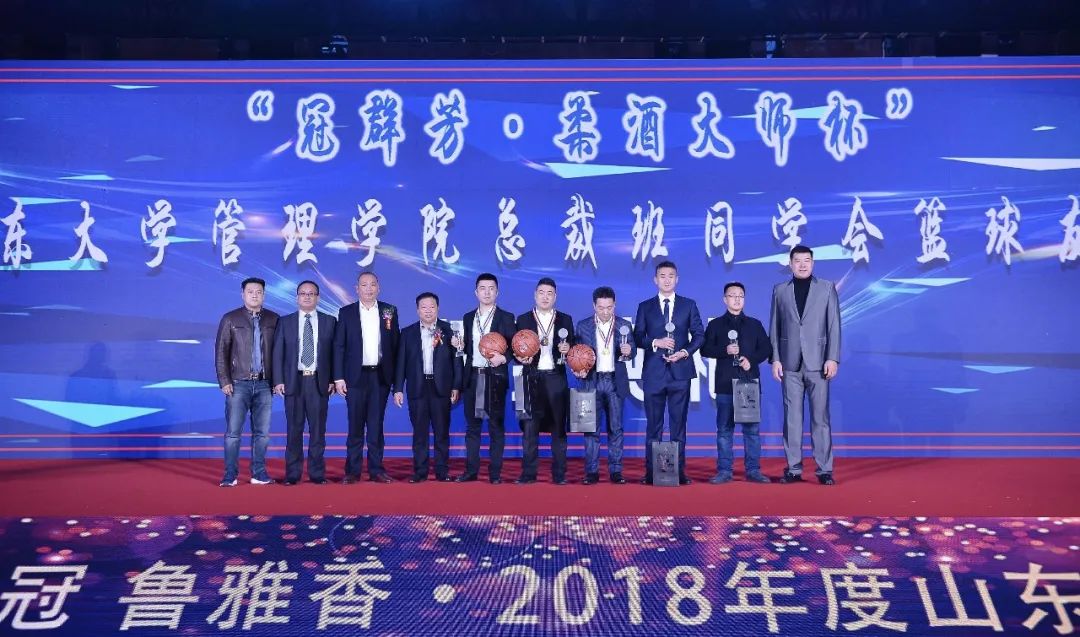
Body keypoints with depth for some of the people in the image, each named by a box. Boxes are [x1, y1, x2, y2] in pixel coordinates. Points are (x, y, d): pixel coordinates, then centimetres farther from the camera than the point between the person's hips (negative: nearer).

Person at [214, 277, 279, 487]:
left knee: (262, 431, 5)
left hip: (264, 384, 2)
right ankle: (230, 475, 5)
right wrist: (224, 381, -4)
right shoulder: (230, 319, 4)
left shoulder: (273, 320, 8)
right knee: (233, 431, -2)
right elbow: (221, 352, 3)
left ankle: (259, 473, 13)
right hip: (239, 383, -2)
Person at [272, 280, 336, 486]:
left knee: (318, 429, 3)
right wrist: (278, 381, -4)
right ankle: (292, 473, 11)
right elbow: (278, 353, 4)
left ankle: (317, 472, 11)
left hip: (319, 382, 0)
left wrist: (333, 379, -2)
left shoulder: (329, 321, 7)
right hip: (293, 381, 0)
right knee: (294, 429, 4)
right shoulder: (285, 322, 7)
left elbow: (334, 352, 5)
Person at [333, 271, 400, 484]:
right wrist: (338, 377, -5)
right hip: (356, 376, -1)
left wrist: (395, 375, 1)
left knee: (376, 424, 5)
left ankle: (376, 470, 11)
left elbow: (395, 344, 7)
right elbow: (338, 346, 2)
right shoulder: (346, 312, 4)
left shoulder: (390, 311, 7)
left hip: (381, 376, 1)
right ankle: (352, 471, 9)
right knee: (355, 425, 2)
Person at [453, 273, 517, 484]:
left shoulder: (506, 318, 2)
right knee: (472, 425, 7)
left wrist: (503, 357, -19)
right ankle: (471, 470, 13)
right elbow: (468, 348, 15)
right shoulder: (468, 318, 13)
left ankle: (495, 472, 7)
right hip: (472, 377, 3)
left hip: (495, 377, -3)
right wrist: (460, 345, -6)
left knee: (496, 426, 0)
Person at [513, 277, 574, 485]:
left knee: (559, 427, 3)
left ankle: (559, 473, 10)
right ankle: (528, 473, 7)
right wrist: (520, 358, -15)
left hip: (556, 379, 1)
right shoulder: (523, 320, 8)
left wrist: (567, 349, -10)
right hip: (531, 379, 0)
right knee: (529, 427, 0)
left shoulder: (565, 320, 10)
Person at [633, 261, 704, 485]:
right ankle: (651, 472, 9)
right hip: (653, 372, 0)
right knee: (653, 425, 4)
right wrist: (655, 343, -12)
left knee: (679, 423, 4)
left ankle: (679, 471, 9)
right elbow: (637, 338, 5)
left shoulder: (689, 305, 9)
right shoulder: (645, 307, 8)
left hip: (680, 371, 0)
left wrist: (686, 352, -9)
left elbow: (699, 334, 6)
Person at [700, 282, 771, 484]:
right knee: (724, 428, 2)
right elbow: (705, 349, 3)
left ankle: (753, 470, 9)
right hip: (725, 384, -1)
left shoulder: (755, 324, 13)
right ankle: (724, 471, 6)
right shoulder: (715, 325, 9)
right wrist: (725, 350, -12)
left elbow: (766, 348, 9)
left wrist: (752, 359, -8)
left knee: (752, 428, 2)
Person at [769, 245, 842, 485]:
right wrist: (775, 359, 0)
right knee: (792, 417, 3)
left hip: (818, 362, -1)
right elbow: (774, 328, 8)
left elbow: (834, 326, 2)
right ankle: (794, 469, 9)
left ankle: (824, 469, 5)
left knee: (820, 416, 0)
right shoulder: (780, 290, 10)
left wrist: (833, 358, -6)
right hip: (790, 364, 1)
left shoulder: (827, 288, 6)